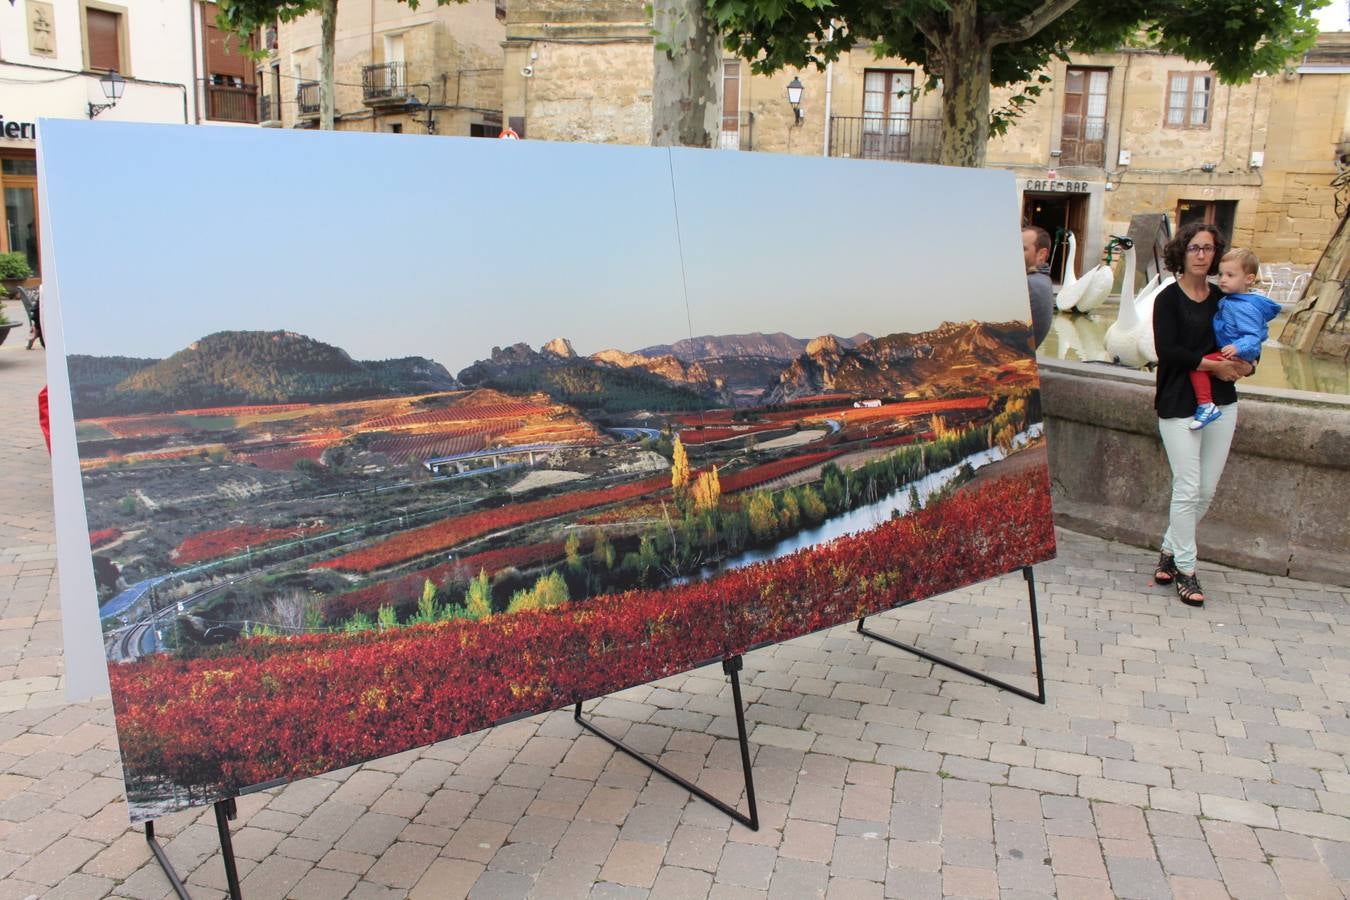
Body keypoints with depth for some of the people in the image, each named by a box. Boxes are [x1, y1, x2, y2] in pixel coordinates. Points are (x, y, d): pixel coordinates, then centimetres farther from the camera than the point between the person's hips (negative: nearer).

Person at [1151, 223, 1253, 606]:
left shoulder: (1225, 298, 9)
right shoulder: (1169, 298, -4)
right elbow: (1168, 351, -16)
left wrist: (1244, 365, -6)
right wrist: (1214, 365, -15)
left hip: (1221, 403, 5)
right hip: (1179, 405, -5)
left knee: (1207, 490, 8)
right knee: (1188, 488, -5)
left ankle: (1170, 551, 25)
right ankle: (1185, 570, 7)